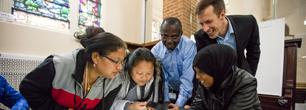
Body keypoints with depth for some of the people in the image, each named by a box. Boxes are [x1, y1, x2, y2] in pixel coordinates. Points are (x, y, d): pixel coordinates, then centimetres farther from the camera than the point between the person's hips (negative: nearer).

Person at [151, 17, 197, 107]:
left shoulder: (189, 46, -18)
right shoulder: (156, 51, -9)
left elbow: (188, 79, -21)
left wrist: (178, 105, -24)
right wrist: (166, 101, -15)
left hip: (188, 93, -2)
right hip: (170, 91, 2)